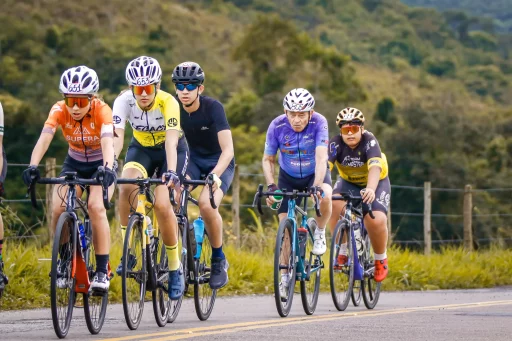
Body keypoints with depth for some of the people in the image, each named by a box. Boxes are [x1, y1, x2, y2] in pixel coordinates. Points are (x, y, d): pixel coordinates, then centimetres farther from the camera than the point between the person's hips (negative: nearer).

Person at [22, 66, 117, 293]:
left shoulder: (102, 111, -26)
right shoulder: (59, 110, -21)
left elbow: (107, 142, -41)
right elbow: (44, 138, -34)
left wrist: (107, 169, -59)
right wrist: (33, 166, -51)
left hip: (100, 165, -3)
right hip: (73, 164, 3)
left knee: (96, 207, -27)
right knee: (58, 210, -19)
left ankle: (102, 271, -19)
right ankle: (64, 263, 3)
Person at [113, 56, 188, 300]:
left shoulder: (168, 103, -30)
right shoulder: (124, 101, -23)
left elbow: (171, 141, -40)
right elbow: (116, 137, -34)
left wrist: (171, 172, -56)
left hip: (172, 150, -2)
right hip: (141, 148, 2)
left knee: (161, 204, -22)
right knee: (126, 187, -30)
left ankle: (175, 267, -4)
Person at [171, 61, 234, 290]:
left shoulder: (213, 108, -24)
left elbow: (228, 149, -30)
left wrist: (215, 175, -47)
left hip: (219, 163, -4)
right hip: (195, 161, 4)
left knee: (207, 204, -30)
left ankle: (219, 260, -9)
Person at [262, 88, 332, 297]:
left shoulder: (319, 123, -28)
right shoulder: (277, 126, -23)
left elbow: (321, 157, -37)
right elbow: (267, 159, -13)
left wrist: (317, 186, -50)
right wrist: (271, 186, -28)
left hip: (315, 173, -2)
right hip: (288, 177, 2)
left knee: (325, 197, -35)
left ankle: (319, 233, -5)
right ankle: (286, 276, 7)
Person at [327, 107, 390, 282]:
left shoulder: (369, 141, -28)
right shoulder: (336, 144, -22)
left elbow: (375, 167, -44)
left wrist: (370, 189, -63)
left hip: (376, 182, -2)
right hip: (348, 182, 2)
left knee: (376, 220, -26)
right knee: (335, 205, -30)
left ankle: (381, 259, 3)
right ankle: (342, 251, -12)